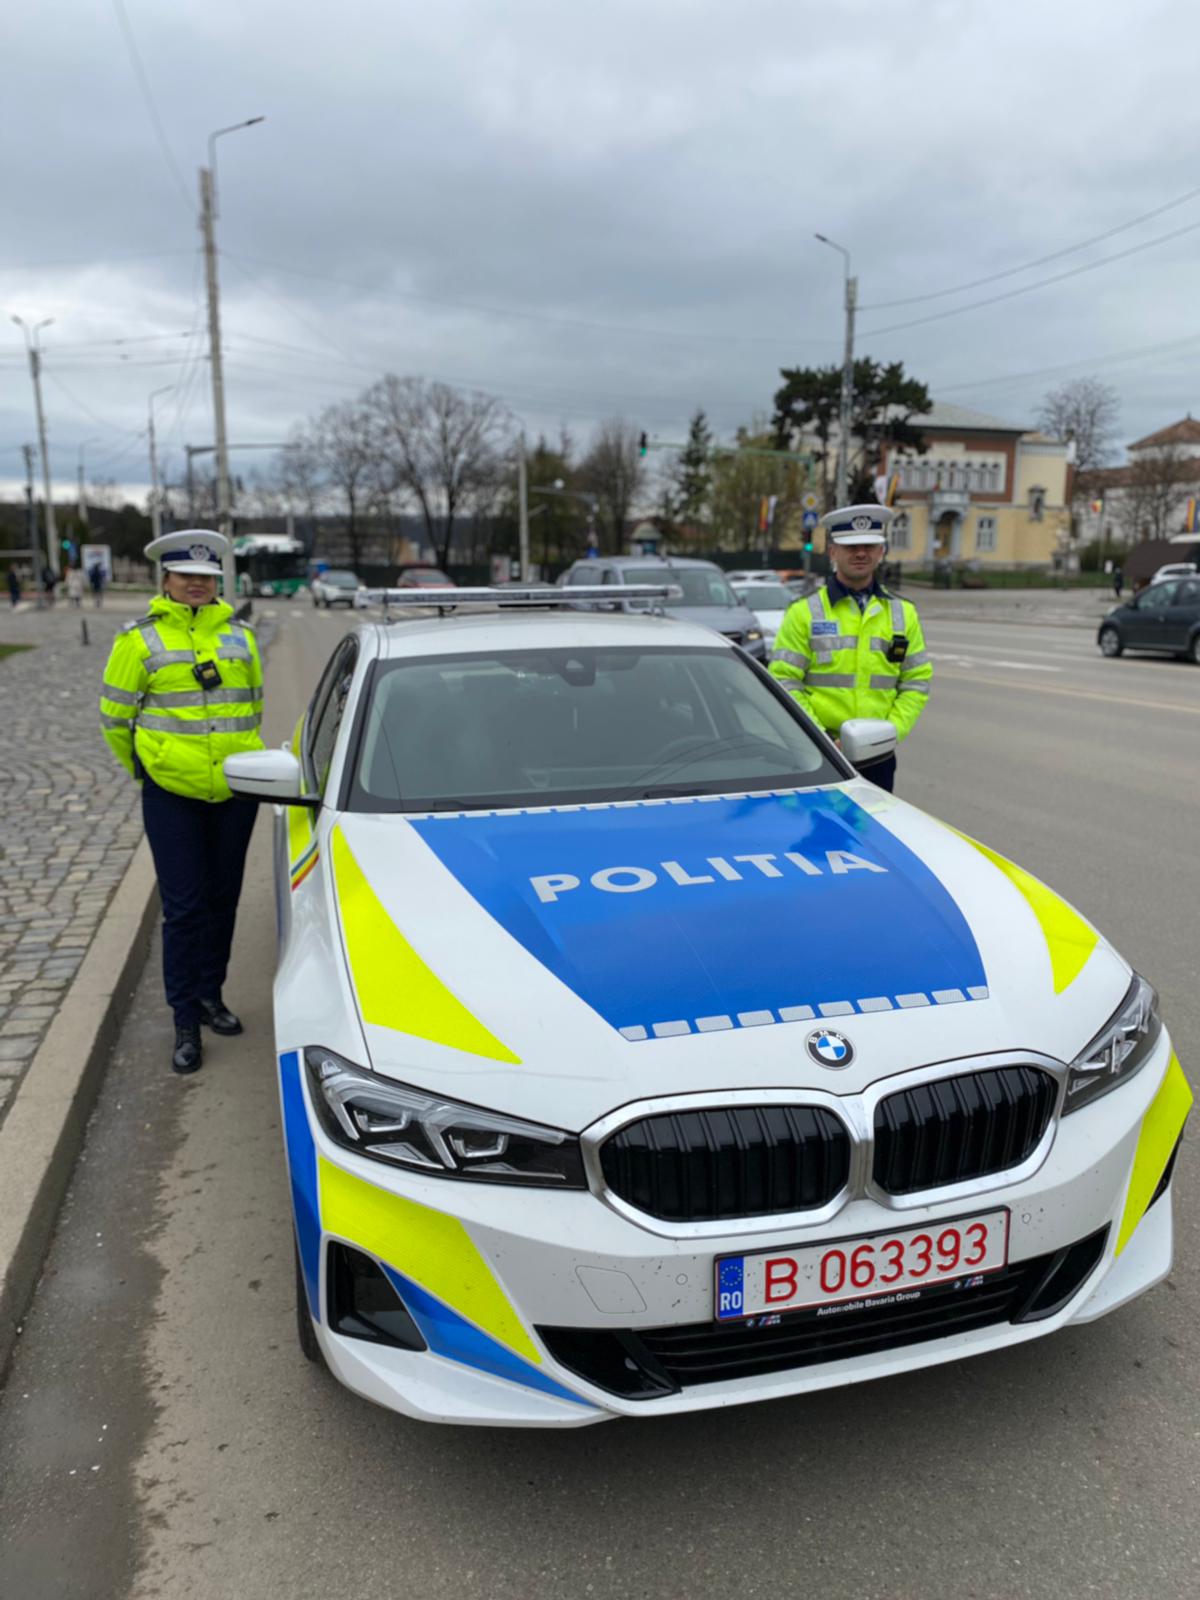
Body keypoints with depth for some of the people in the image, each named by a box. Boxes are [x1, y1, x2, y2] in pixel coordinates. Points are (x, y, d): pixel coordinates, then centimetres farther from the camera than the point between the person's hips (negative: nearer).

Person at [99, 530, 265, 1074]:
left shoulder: (239, 636, 8)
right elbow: (115, 717, 3)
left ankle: (210, 994, 29)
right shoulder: (140, 640, -4)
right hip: (171, 796, -4)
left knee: (223, 899, 12)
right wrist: (145, 769, 11)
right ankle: (186, 1022, 7)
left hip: (235, 791, 4)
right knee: (184, 907, -3)